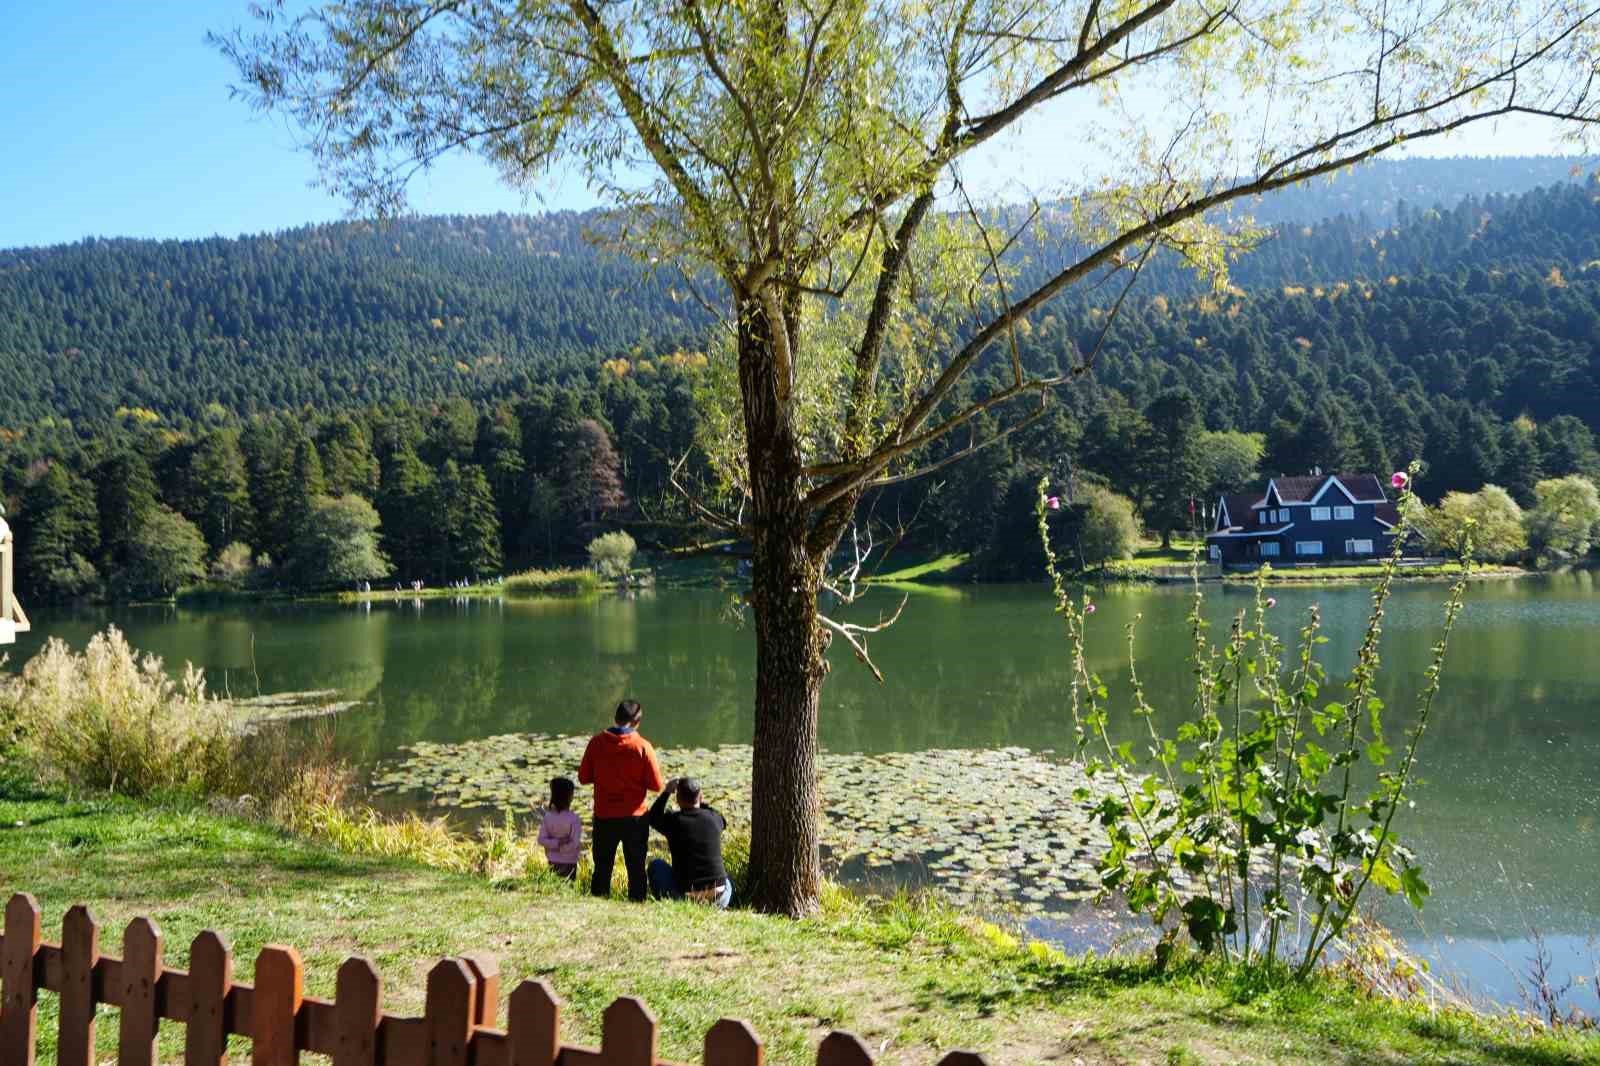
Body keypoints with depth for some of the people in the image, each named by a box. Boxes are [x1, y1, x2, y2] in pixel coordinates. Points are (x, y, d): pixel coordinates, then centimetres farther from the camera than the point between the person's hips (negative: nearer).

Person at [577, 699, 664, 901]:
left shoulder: (597, 742, -5)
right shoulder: (642, 746, -11)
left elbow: (583, 778, 2)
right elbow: (656, 785, -9)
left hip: (604, 817, 2)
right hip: (634, 817, -2)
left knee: (602, 868, 12)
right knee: (636, 869, 10)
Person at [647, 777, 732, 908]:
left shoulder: (673, 820, -8)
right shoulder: (714, 818, -1)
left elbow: (653, 818, 15)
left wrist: (666, 792, 21)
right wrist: (700, 803, 30)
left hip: (685, 896, -2)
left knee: (657, 865, 21)